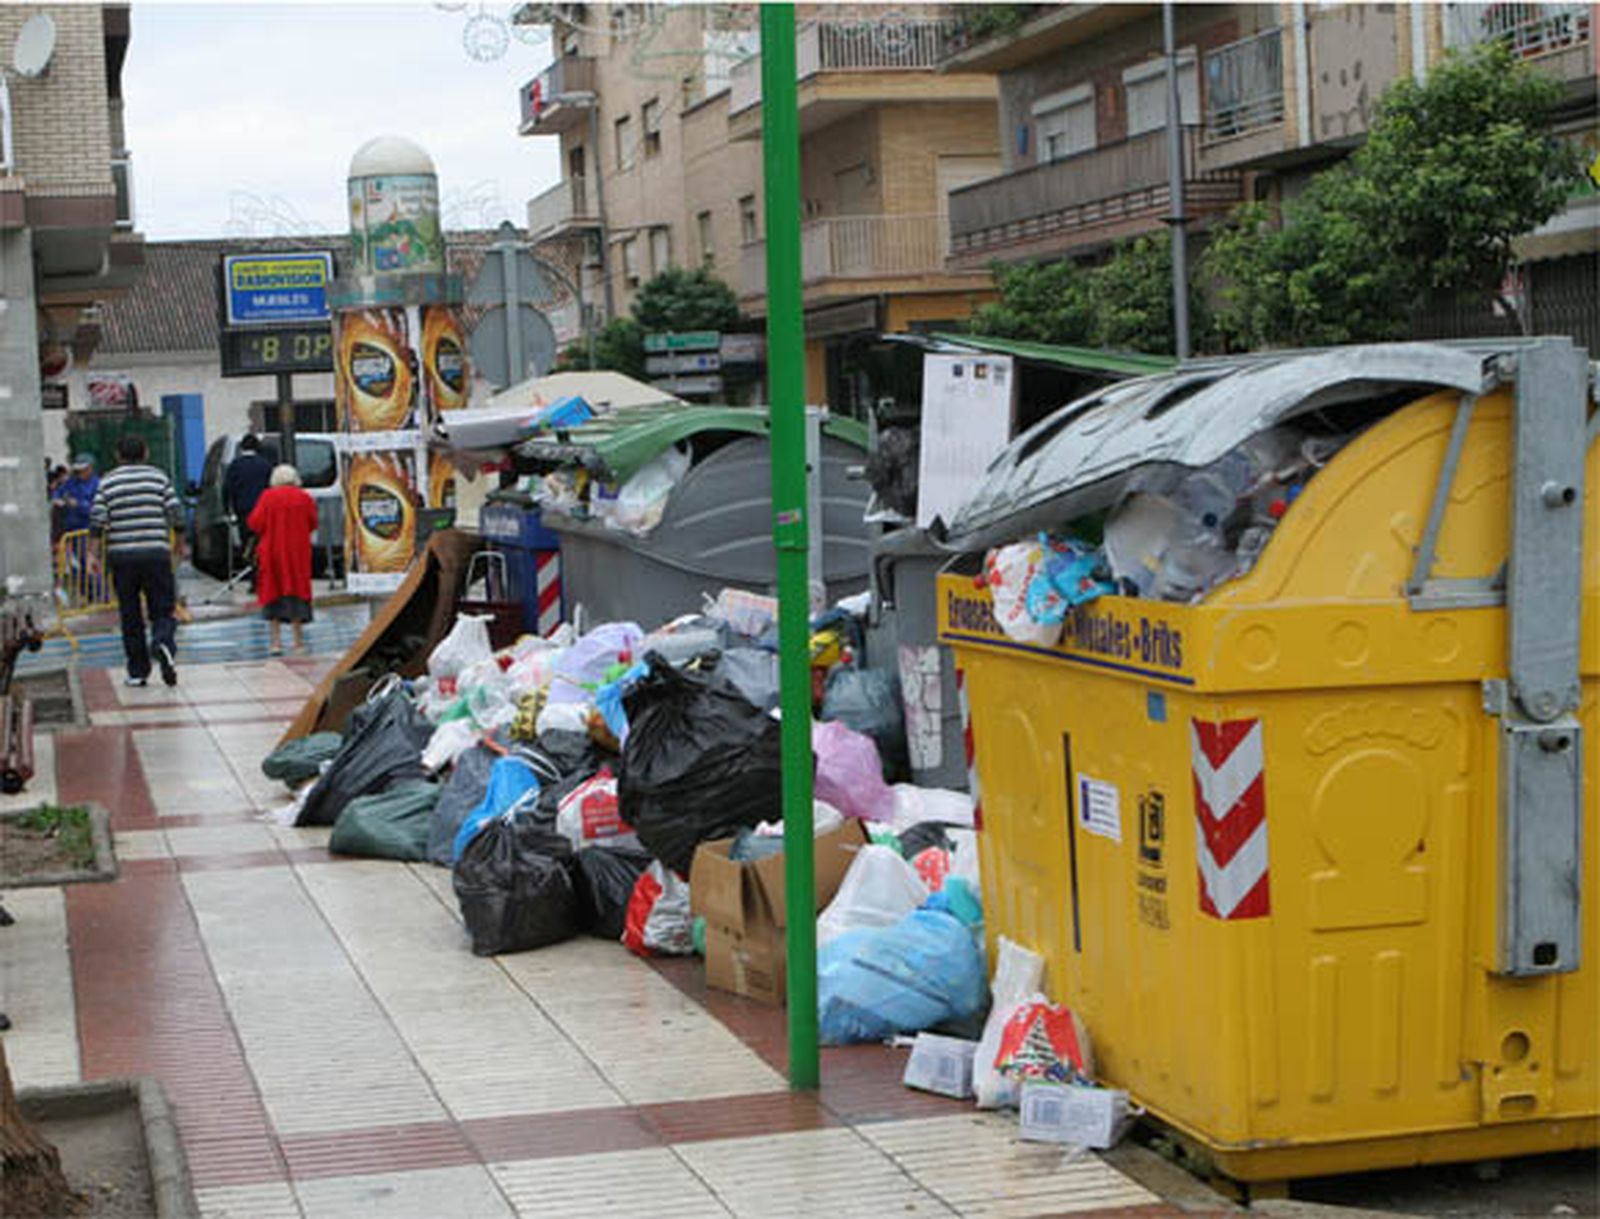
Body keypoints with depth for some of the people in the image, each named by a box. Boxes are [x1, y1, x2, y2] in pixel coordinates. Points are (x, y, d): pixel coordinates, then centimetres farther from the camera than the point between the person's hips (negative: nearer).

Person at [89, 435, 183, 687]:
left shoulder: (107, 482, 5)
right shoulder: (159, 477, 4)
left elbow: (97, 521, -3)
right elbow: (176, 515, 0)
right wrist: (179, 543, 15)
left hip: (121, 555, 1)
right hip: (156, 552, -1)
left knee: (130, 616, 8)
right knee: (162, 609, 4)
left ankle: (137, 672, 10)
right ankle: (164, 643, -27)